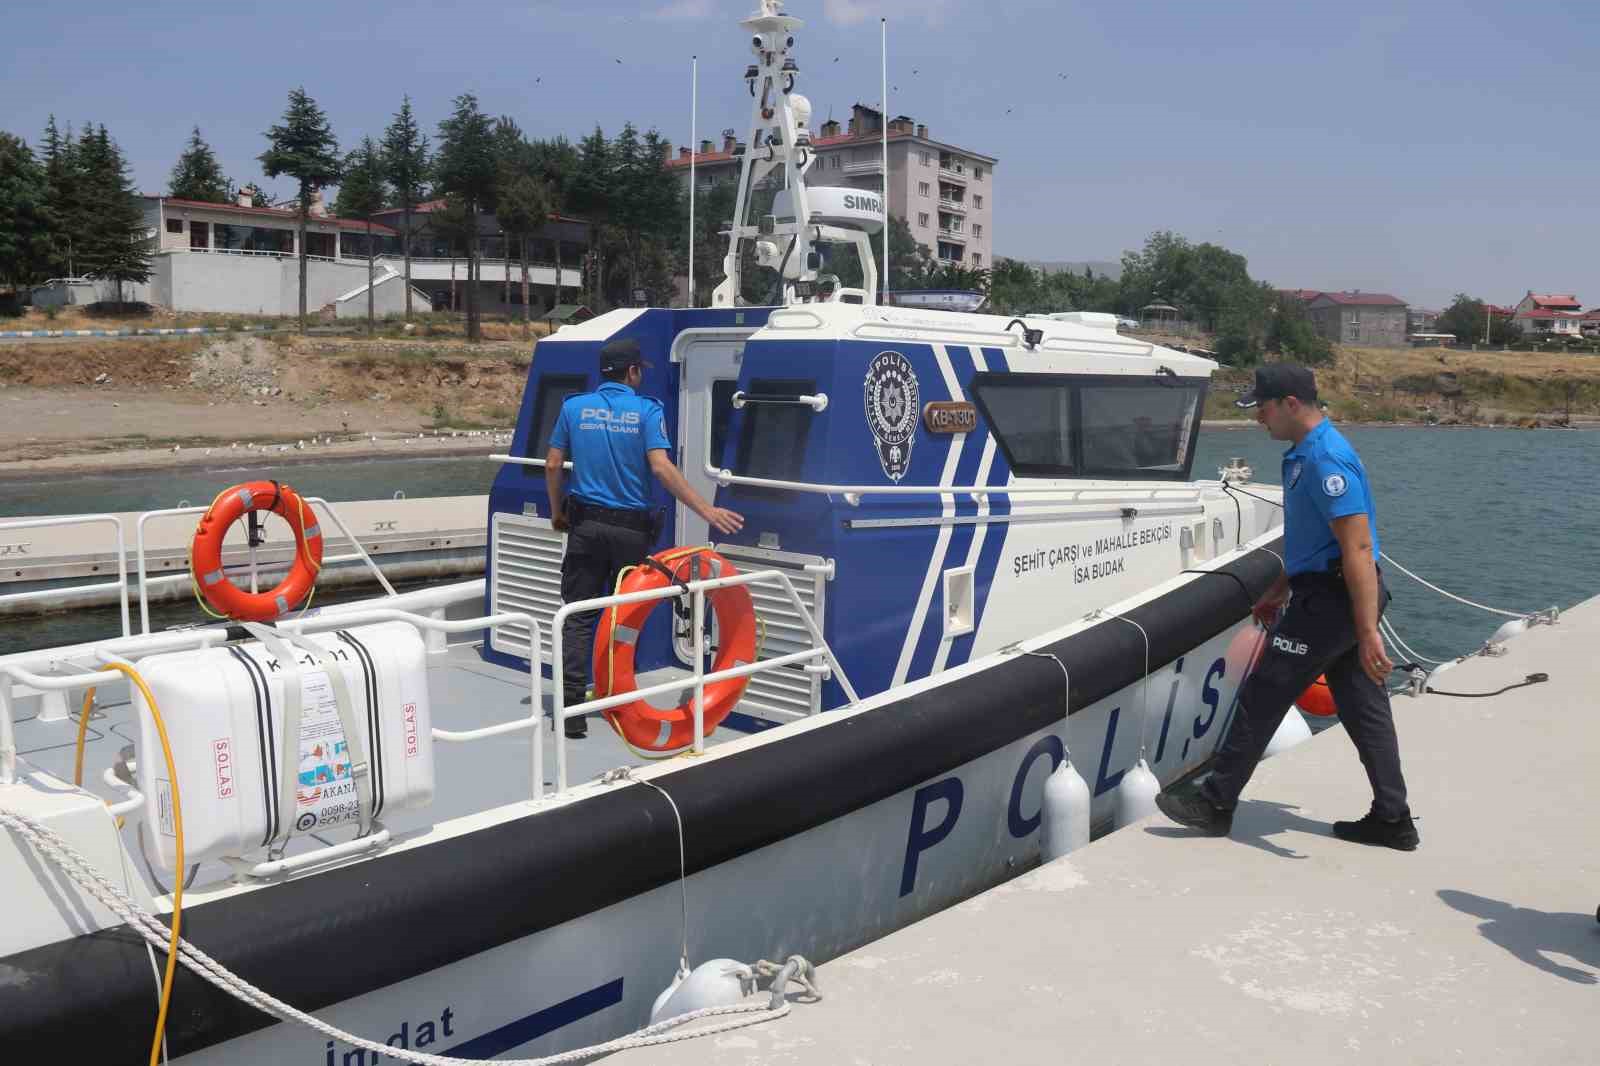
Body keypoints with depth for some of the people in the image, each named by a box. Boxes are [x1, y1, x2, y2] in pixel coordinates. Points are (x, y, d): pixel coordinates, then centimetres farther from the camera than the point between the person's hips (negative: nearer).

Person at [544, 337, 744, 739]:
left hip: (586, 525, 2)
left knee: (578, 616, 3)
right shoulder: (647, 411, -6)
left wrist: (557, 511, 19)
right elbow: (661, 467, -18)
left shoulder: (574, 407, 3)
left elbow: (552, 465, 4)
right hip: (630, 529, -1)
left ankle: (572, 707, -4)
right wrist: (707, 510, -19)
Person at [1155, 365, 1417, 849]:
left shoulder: (1327, 459, -20)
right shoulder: (1304, 453, 13)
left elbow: (1358, 547, -25)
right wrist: (1279, 590, 31)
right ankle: (1392, 820, 19)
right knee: (1363, 707, 12)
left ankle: (1216, 804, 7)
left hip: (1329, 601, -10)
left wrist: (1367, 632, -28)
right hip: (1330, 594, 10)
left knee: (1262, 696, -2)